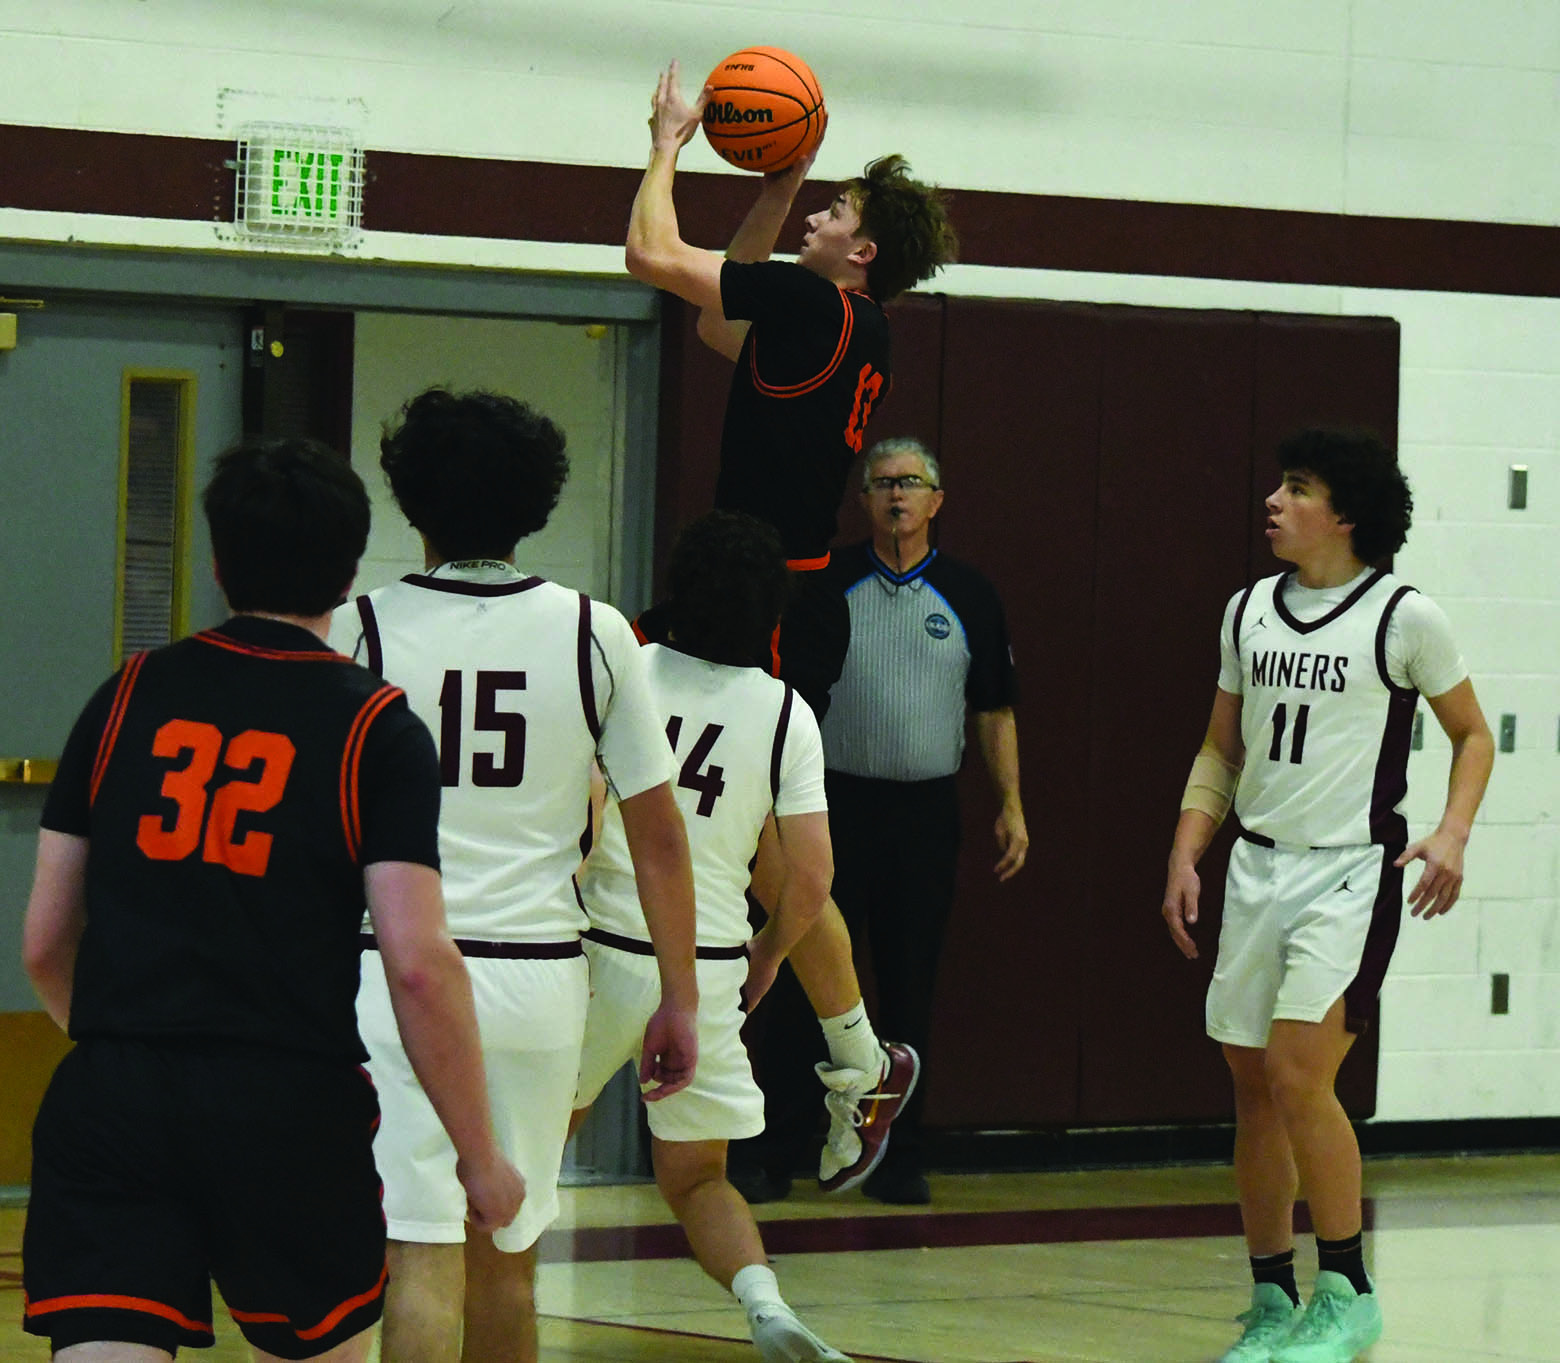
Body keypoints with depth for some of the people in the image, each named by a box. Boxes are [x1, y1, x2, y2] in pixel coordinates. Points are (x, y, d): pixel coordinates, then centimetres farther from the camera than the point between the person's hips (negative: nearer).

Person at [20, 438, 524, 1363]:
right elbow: (418, 965, -10)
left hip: (110, 1103, 2)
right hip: (292, 1111, -2)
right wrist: (481, 1155, 0)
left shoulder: (128, 697, 9)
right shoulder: (377, 729, -1)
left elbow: (44, 944, 11)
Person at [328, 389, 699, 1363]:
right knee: (507, 1255, 16)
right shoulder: (594, 634, 1)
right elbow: (658, 833, 3)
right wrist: (680, 1000, 10)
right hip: (540, 971, 2)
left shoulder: (362, 629, -4)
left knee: (424, 1255, -6)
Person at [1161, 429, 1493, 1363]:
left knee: (1299, 1074, -17)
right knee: (1254, 1086, 6)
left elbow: (1473, 733, 4)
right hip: (1259, 866, 6)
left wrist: (1453, 833, -11)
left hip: (1352, 873, -6)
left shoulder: (1404, 618, -6)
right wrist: (1186, 857, 7)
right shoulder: (1249, 614, 10)